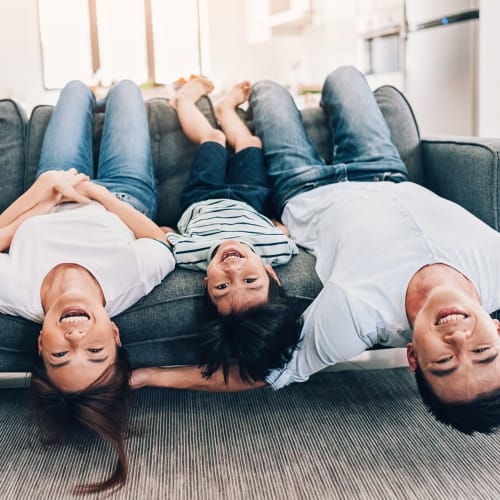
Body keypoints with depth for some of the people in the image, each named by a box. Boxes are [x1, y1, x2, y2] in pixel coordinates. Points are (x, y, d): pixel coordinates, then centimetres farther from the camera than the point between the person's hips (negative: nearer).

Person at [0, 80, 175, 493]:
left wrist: (45, 191, -28)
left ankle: (94, 93, 65)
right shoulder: (133, 281, -49)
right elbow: (158, 236, -27)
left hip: (51, 203, 1)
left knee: (76, 89, 24)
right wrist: (95, 192, -25)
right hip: (126, 198, -1)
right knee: (124, 87, 21)